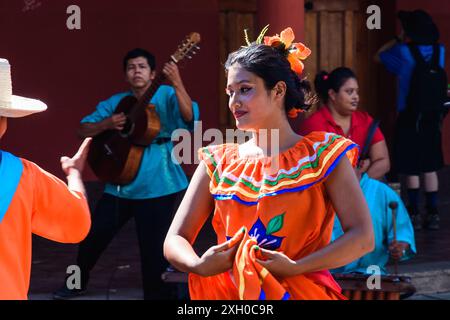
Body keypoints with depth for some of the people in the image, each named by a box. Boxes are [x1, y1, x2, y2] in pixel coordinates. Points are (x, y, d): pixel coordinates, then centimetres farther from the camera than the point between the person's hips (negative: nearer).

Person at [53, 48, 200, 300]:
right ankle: (78, 283, 38)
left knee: (153, 246, -7)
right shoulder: (116, 102, 9)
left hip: (156, 184, -5)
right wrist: (107, 124, -13)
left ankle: (158, 293, 9)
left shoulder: (166, 96, -5)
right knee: (95, 233, 14)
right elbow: (84, 130, 8)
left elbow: (189, 117, -24)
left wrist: (177, 84, -38)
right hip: (121, 182, 5)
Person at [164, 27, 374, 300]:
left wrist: (295, 268, -16)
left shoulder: (322, 153, 4)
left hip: (305, 291, -5)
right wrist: (199, 265, -14)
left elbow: (363, 238, -6)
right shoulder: (217, 162, 13)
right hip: (230, 293, 5)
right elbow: (174, 240, 8)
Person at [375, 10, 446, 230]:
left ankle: (415, 215, 2)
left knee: (411, 168, 3)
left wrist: (399, 40, 12)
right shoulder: (439, 52, 1)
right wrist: (405, 42, 22)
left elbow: (378, 56, 6)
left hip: (409, 119, -4)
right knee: (430, 167, 10)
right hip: (433, 119, 4)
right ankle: (433, 215, 9)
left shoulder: (405, 53, -11)